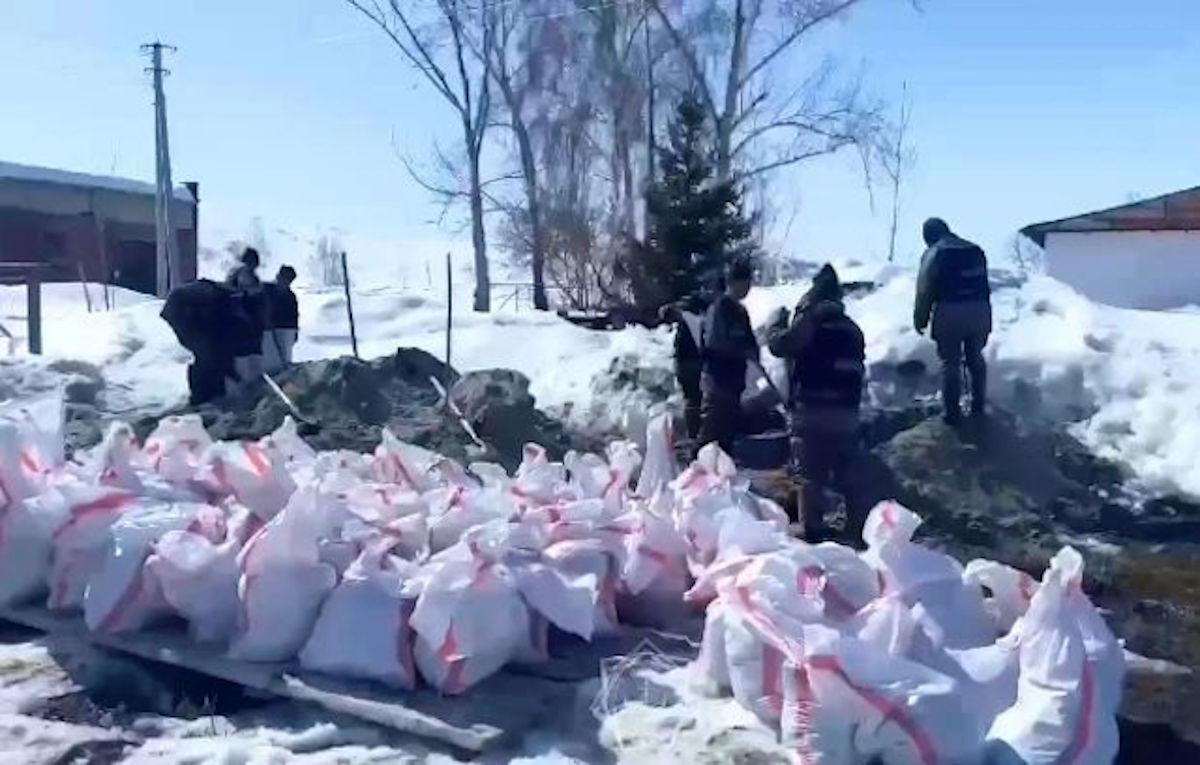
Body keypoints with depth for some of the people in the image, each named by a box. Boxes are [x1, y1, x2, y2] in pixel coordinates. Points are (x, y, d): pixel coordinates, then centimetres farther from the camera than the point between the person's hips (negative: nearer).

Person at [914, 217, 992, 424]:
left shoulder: (934, 254, -4)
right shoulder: (976, 250, 12)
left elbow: (924, 291, -6)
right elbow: (984, 284, 13)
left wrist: (920, 319, 2)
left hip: (950, 312, -5)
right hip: (979, 310, 5)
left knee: (950, 363, 2)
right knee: (975, 357, 19)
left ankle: (953, 412, 6)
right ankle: (978, 405, 26)